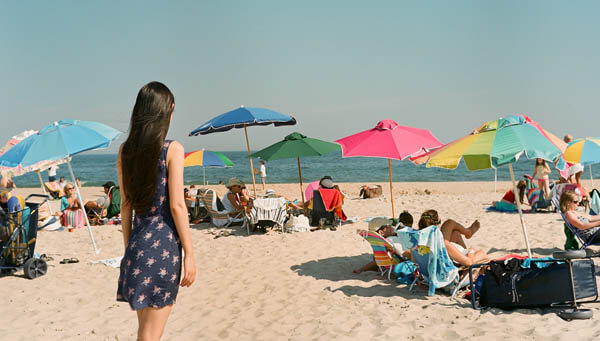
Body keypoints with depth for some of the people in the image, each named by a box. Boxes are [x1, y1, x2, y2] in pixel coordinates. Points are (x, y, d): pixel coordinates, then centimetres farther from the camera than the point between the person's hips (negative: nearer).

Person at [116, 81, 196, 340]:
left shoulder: (125, 150, 7)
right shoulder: (172, 149, -9)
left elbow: (125, 204, 10)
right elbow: (176, 205, -13)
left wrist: (128, 248, 18)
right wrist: (189, 253, -7)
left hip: (138, 243, 6)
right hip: (164, 242, -6)